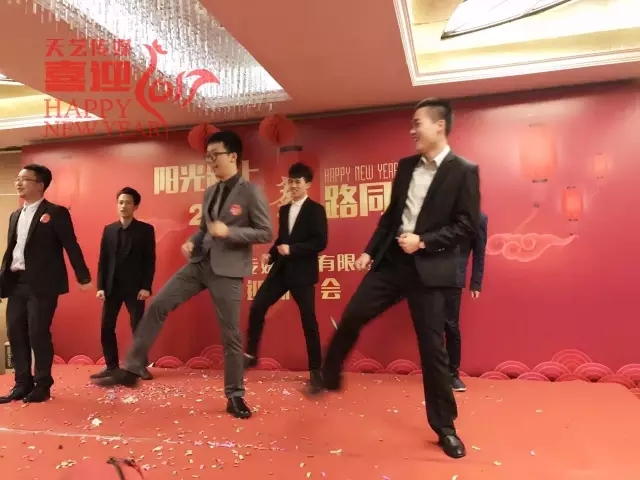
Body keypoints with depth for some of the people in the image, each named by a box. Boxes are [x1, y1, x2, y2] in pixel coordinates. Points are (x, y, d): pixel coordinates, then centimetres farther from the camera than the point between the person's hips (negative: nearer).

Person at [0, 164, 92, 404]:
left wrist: (83, 277, -12)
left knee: (38, 334, -3)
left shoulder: (56, 213, -5)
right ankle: (22, 384, 23)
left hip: (41, 284, -7)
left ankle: (42, 386, 12)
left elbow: (71, 246, -9)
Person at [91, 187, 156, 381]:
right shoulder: (108, 230, 10)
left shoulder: (145, 230, -1)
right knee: (106, 327, 4)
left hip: (134, 286, -4)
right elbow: (103, 260, 8)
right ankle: (111, 366, 17)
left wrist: (146, 286, -11)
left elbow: (150, 261, -5)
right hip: (112, 286, 4)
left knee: (138, 327, 1)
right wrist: (100, 286, 1)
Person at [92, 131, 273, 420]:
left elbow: (266, 233, -11)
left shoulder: (251, 193, -8)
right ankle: (132, 369, 12)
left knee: (230, 335, 1)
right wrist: (192, 242, 1)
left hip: (227, 269, -6)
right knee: (157, 306, -1)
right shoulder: (210, 193, 13)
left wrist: (229, 232, -20)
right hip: (200, 262, 7)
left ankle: (235, 396, 17)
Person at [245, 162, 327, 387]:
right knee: (257, 307, 1)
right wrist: (271, 255, 2)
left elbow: (320, 242, -15)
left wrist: (292, 249, -21)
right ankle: (251, 355, 17)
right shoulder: (284, 210, 14)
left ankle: (316, 369, 14)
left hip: (302, 272, -6)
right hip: (281, 270, 6)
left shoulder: (315, 210, -6)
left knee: (308, 320, 1)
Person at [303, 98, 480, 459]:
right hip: (390, 261, 5)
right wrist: (370, 251, 11)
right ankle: (330, 377, 29)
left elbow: (468, 226, -9)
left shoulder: (464, 171, -6)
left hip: (429, 269, -5)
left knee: (433, 348, 3)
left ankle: (445, 428, 22)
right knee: (351, 318, 3)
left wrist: (423, 241, -18)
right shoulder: (407, 166, 11)